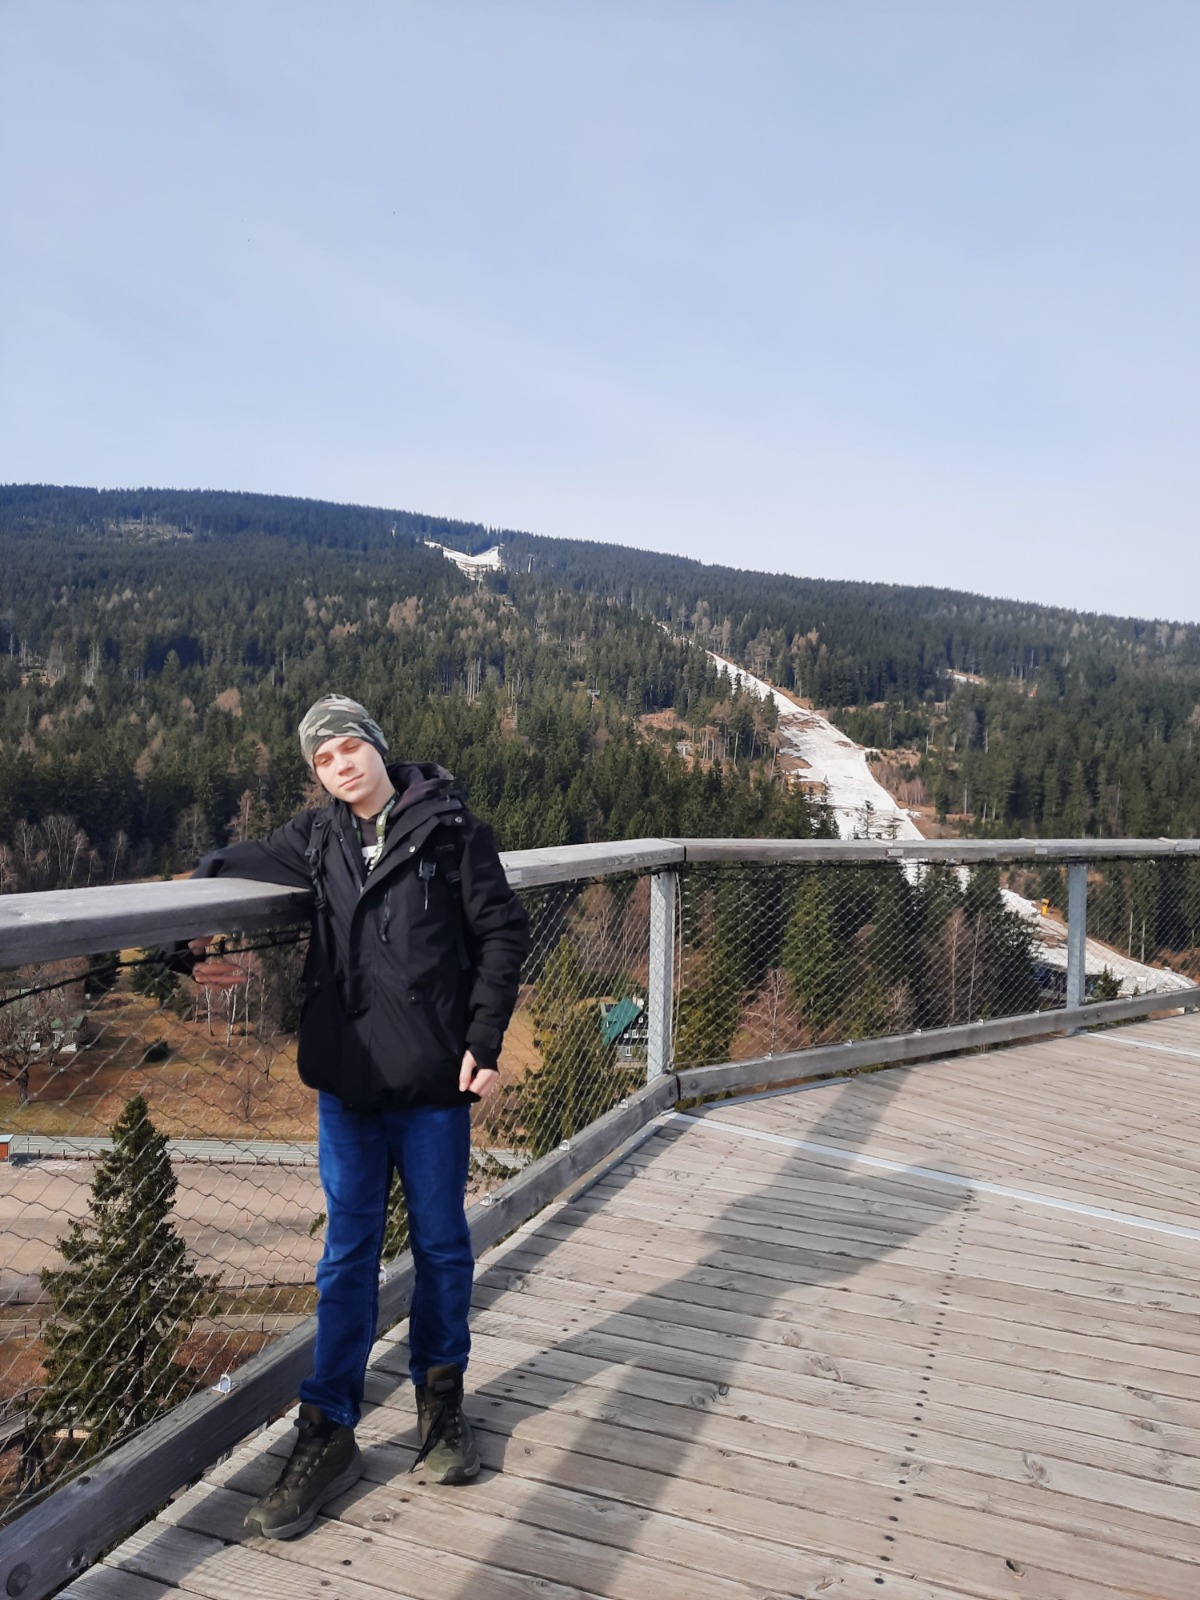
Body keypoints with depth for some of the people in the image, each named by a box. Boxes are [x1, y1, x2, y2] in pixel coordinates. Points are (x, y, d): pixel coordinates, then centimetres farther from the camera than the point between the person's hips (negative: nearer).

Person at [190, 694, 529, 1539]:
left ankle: (442, 1399, 34)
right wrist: (205, 882, -2)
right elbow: (241, 863, 21)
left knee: (441, 1243, 13)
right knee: (349, 1253, 11)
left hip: (434, 1081, -3)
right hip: (348, 1079, 3)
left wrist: (484, 1040, -11)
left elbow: (502, 932, -5)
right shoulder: (317, 838, 5)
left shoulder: (450, 829, -7)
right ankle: (330, 1431, 23)